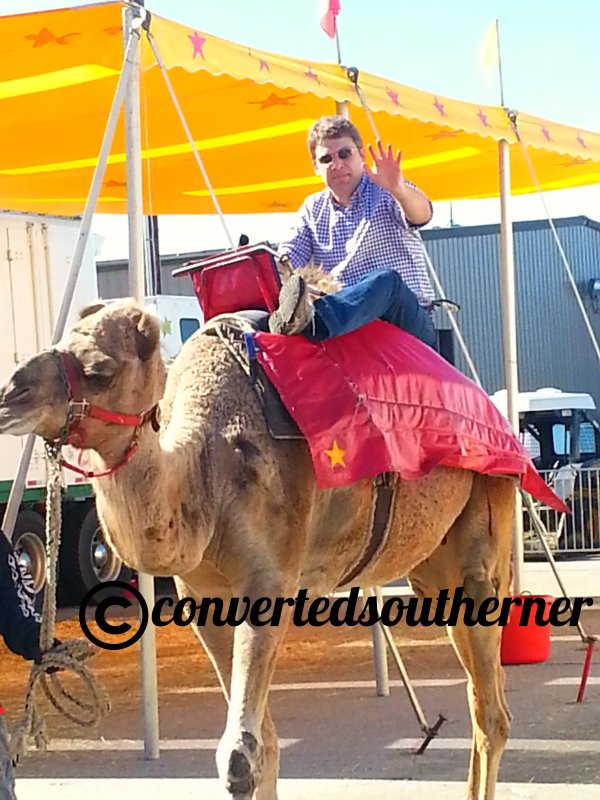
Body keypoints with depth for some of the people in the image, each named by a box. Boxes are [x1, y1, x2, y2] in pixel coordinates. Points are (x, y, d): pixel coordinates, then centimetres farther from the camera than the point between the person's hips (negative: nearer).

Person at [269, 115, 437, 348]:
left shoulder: (385, 192, 3)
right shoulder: (312, 209, 17)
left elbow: (421, 214, -19)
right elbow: (286, 260, 7)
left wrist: (398, 188, -43)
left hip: (406, 318, -5)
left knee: (386, 279, -38)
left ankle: (310, 320, -65)